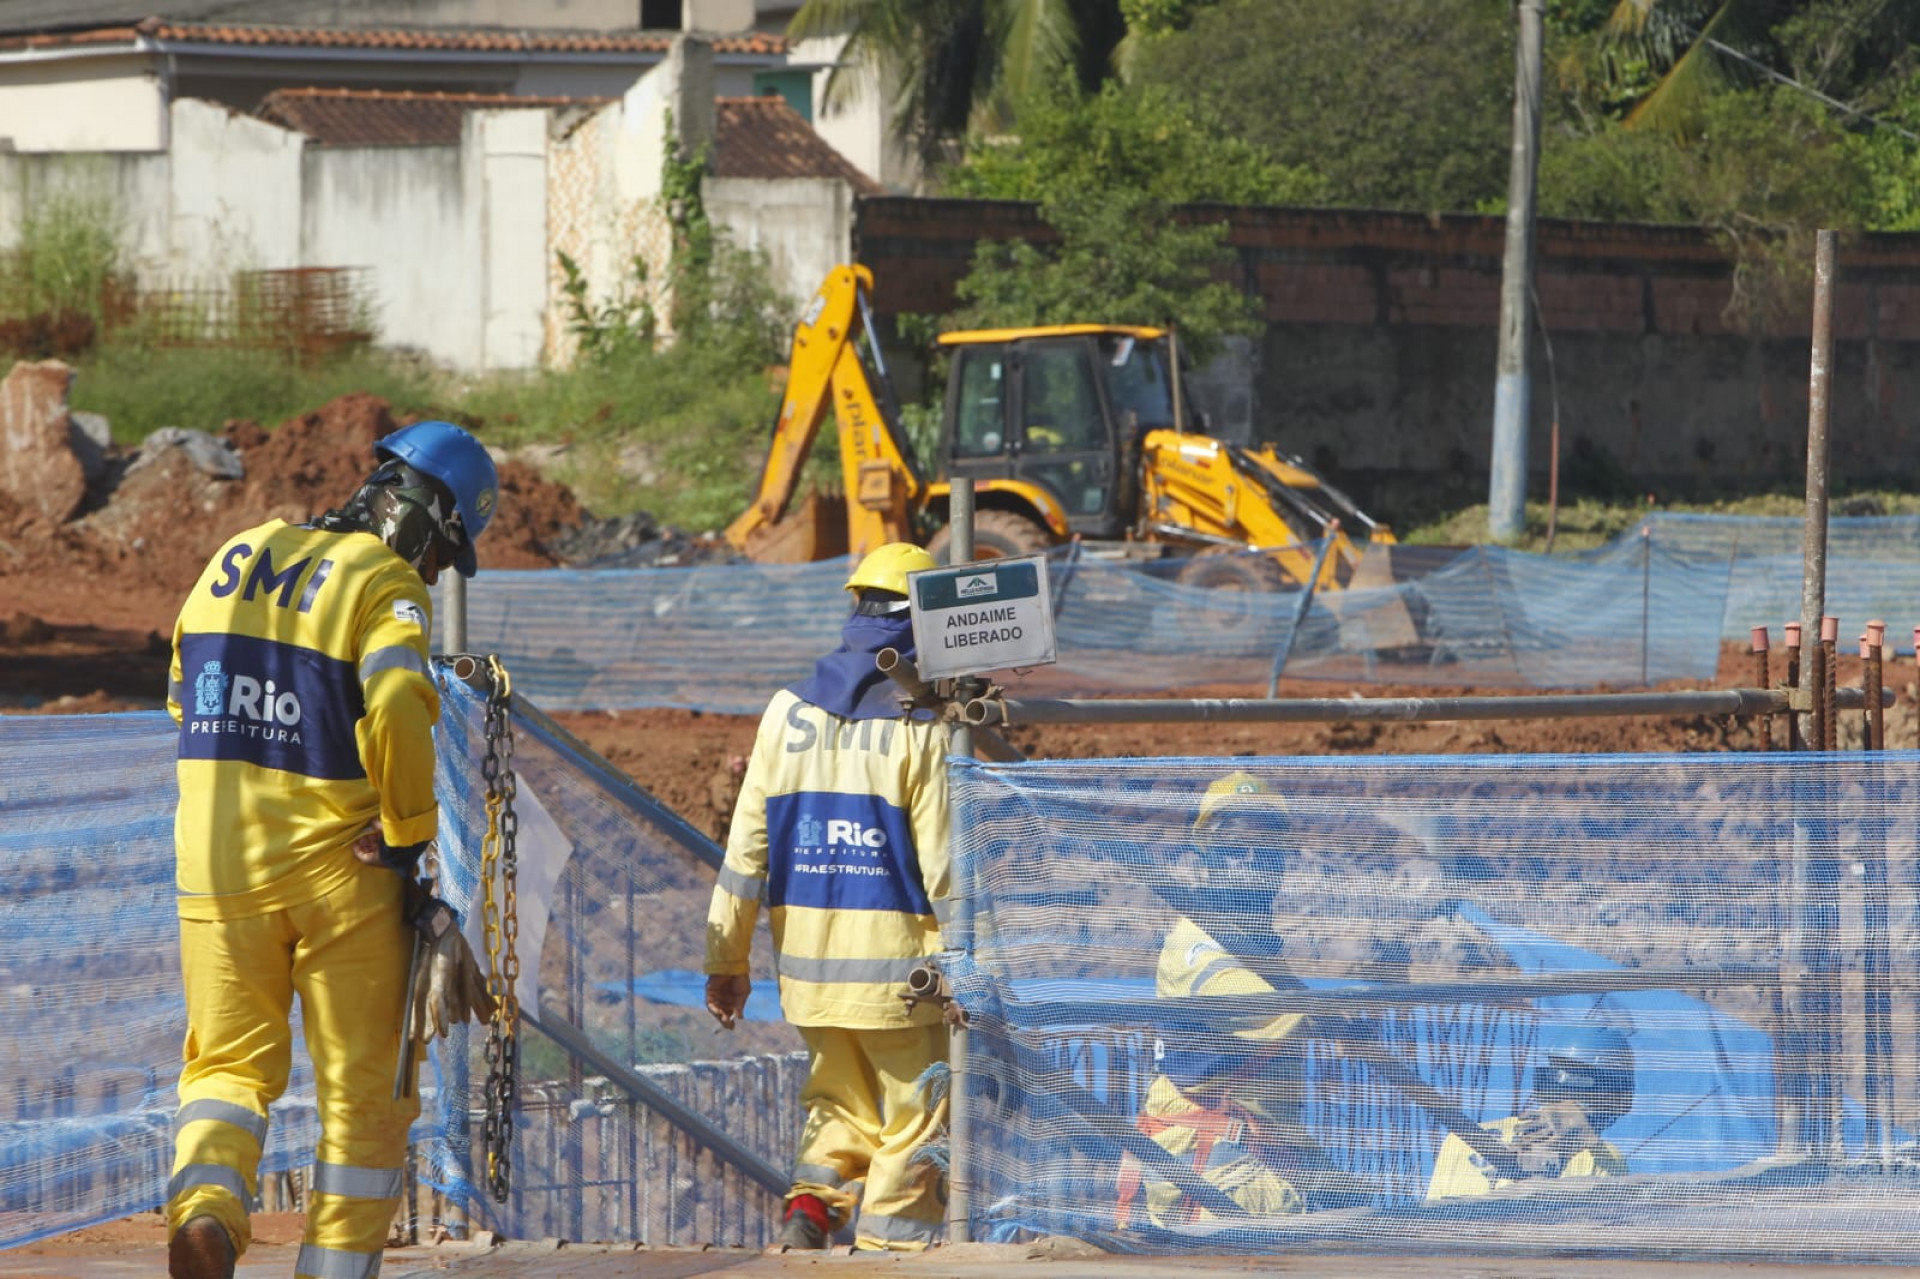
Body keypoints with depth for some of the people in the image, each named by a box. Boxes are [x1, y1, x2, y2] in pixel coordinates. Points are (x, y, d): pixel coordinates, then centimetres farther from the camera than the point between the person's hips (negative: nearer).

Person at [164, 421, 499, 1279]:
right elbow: (397, 707, -27)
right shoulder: (388, 583, -10)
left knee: (230, 1063, 14)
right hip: (338, 867, -4)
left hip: (216, 858, 4)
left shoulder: (236, 558, 10)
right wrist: (410, 829, -16)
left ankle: (205, 1201, -13)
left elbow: (185, 695, 19)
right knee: (364, 1087, 10)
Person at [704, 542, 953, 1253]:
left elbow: (747, 844, 5)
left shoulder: (788, 712, 4)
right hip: (894, 962, -5)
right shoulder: (921, 725, -9)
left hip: (806, 957, 5)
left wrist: (727, 958, 9)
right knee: (912, 1116, 7)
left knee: (842, 1102, 20)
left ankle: (812, 1201, -2)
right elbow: (941, 863, -10)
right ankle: (891, 1246, 2)